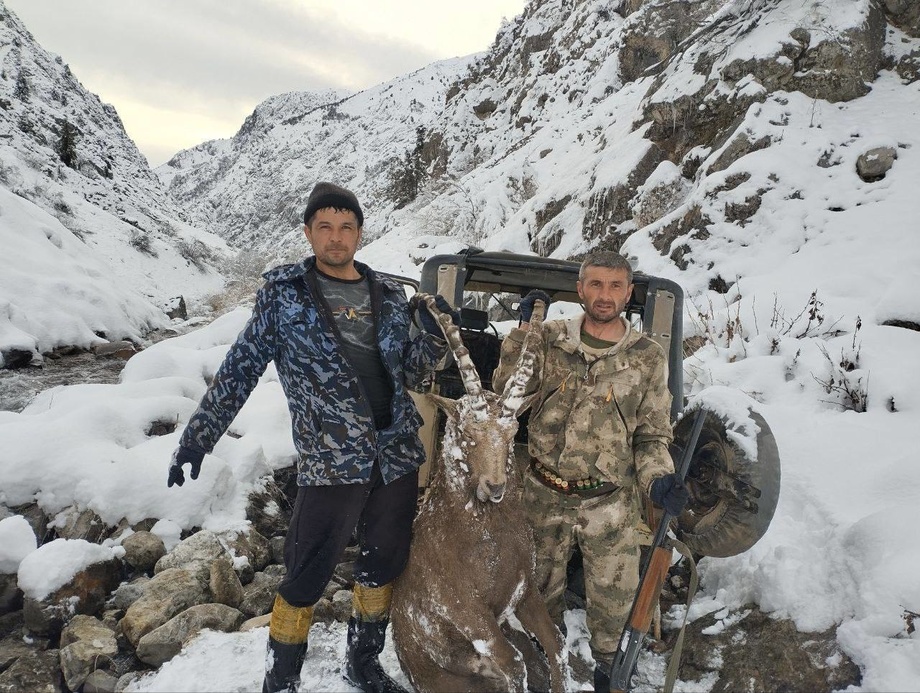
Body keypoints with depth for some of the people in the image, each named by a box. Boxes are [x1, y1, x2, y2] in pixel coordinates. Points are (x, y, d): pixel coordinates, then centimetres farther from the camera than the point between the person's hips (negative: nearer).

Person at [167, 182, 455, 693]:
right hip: (330, 463, -4)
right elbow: (240, 368, 1)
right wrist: (197, 437, -1)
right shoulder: (284, 292, -1)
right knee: (307, 579, 3)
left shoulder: (389, 296, 8)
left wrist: (434, 338, -7)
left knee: (384, 565, 18)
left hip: (398, 455, 5)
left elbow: (405, 374, 12)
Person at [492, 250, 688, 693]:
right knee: (541, 585, 19)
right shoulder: (549, 339, -2)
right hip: (543, 495, 1)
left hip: (610, 503, -1)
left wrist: (659, 479, -15)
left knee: (613, 596, 8)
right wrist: (523, 332, -10)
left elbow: (652, 436, 4)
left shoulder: (648, 358, -2)